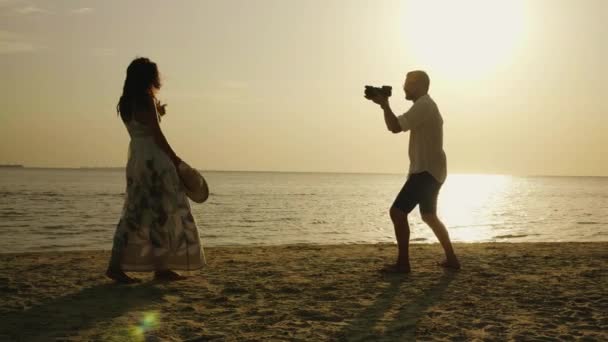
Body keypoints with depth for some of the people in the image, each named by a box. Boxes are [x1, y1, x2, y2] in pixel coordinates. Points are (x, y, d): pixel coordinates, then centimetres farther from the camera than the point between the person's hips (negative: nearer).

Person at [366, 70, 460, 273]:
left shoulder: (423, 105, -15)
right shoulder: (426, 106, 20)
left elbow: (395, 127, -22)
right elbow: (399, 125, 25)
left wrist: (384, 104, -12)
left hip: (427, 171, -11)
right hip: (430, 170, 11)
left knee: (398, 212, -14)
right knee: (429, 216, 20)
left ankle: (403, 264, -13)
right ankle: (451, 259, 25)